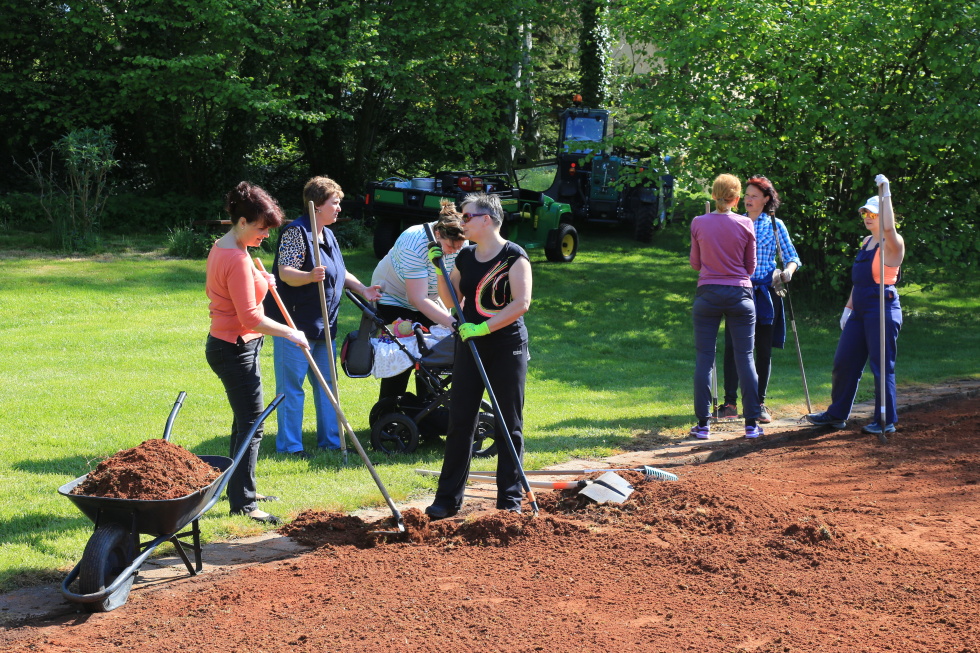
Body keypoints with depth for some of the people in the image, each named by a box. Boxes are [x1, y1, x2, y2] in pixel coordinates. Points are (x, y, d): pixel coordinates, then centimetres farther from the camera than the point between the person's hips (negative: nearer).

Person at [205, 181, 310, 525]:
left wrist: (260, 281, 16)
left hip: (224, 342, 11)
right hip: (236, 349, -11)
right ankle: (242, 503, -2)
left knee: (244, 421, 19)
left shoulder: (221, 248, 9)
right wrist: (290, 333, -15)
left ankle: (241, 489, 30)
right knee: (251, 426, -6)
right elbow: (250, 318, -26)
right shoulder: (237, 259, -24)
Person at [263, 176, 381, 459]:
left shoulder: (328, 235, 15)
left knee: (326, 383, 14)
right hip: (295, 322, -9)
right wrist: (310, 276, -42)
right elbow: (285, 273, -24)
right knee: (292, 386, -4)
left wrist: (362, 289, 14)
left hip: (323, 324, 9)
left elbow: (339, 272, 26)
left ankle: (330, 438, 23)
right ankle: (289, 444, 3)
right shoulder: (296, 232, -14)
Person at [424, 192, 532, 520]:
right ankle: (448, 498, 8)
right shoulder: (465, 257, 9)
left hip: (507, 347, -5)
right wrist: (440, 268, 0)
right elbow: (452, 301, 12)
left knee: (510, 424, 3)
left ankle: (510, 498, 11)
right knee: (460, 421, 3)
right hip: (470, 346, 5)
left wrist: (483, 327, -22)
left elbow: (521, 303, -18)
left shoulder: (514, 256, -9)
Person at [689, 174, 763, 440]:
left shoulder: (698, 223, -2)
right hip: (740, 294, 0)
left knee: (704, 358, 4)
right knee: (745, 358, 5)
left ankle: (703, 424, 2)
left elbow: (695, 263, 7)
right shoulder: (745, 224, -4)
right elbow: (751, 266, 5)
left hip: (708, 295, 0)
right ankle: (751, 424, 5)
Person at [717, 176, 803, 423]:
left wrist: (786, 272, -14)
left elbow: (792, 258, 7)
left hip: (765, 294, 0)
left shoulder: (775, 225, 6)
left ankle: (759, 403, 11)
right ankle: (730, 402, 0)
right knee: (732, 347, -6)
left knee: (763, 349, 3)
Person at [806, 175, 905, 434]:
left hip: (883, 311, -9)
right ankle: (836, 415, 22)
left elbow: (888, 227, -34)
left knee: (882, 366, -3)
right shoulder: (866, 243, 16)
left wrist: (886, 194, -31)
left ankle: (886, 421, 6)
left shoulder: (893, 244, -10)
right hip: (860, 312, 9)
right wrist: (848, 308, 18)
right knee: (844, 362, 11)